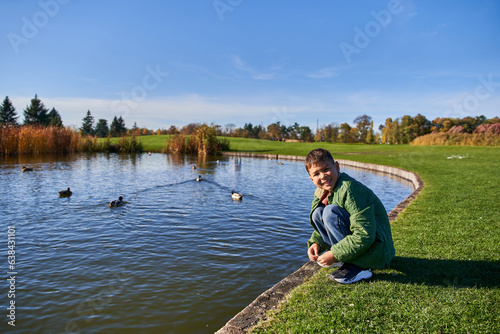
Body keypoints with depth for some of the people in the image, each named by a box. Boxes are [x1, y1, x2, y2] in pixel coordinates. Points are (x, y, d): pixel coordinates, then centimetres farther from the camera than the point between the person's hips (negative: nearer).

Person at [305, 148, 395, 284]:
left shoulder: (350, 189, -24)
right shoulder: (321, 193, 5)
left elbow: (365, 235, -28)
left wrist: (335, 255, -22)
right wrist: (316, 243, -5)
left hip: (377, 252, -9)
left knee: (331, 211, -24)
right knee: (318, 212, 4)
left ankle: (357, 267, -14)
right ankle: (343, 256, 6)